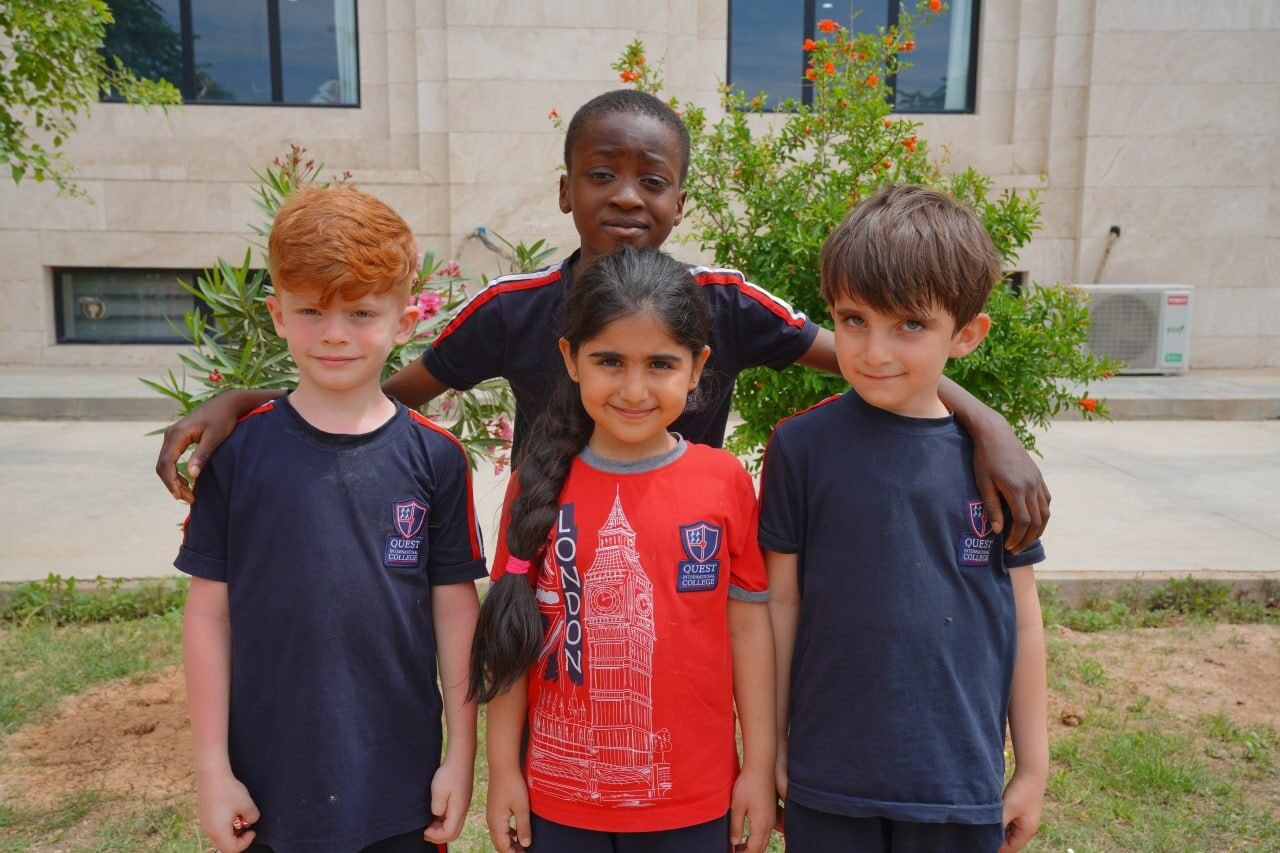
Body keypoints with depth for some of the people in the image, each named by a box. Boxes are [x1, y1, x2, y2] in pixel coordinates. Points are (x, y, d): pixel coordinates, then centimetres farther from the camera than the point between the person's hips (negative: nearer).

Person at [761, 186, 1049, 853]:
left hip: (961, 782, 2)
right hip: (828, 781, -1)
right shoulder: (802, 445, -9)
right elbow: (782, 603, -4)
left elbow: (1021, 620, 3)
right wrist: (770, 749, 1)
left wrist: (1034, 767, 8)